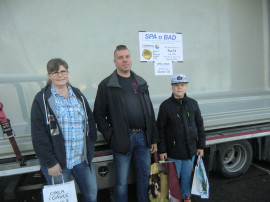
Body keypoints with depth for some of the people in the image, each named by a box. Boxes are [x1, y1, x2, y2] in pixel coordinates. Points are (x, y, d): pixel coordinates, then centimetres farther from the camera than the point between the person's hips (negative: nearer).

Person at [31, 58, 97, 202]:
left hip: (82, 159, 4)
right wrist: (50, 162, -12)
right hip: (57, 163, -4)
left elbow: (90, 123, 11)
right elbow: (39, 136, -10)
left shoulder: (78, 95, 8)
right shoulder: (42, 99, -6)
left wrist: (90, 149, 5)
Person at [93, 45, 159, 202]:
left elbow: (150, 112, 12)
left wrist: (154, 138, 10)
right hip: (123, 139, -4)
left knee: (144, 175, 17)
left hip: (143, 136, 5)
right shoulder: (106, 85, -2)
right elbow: (99, 114, -2)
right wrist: (110, 136, -9)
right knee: (122, 181, 8)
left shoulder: (141, 83, 12)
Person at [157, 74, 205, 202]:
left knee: (187, 176, 20)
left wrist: (201, 146, 7)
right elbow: (160, 129, -6)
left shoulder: (193, 104, 2)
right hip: (173, 152, -3)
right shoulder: (165, 106, -8)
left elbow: (200, 126, 8)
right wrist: (162, 150, -7)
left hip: (190, 150, 3)